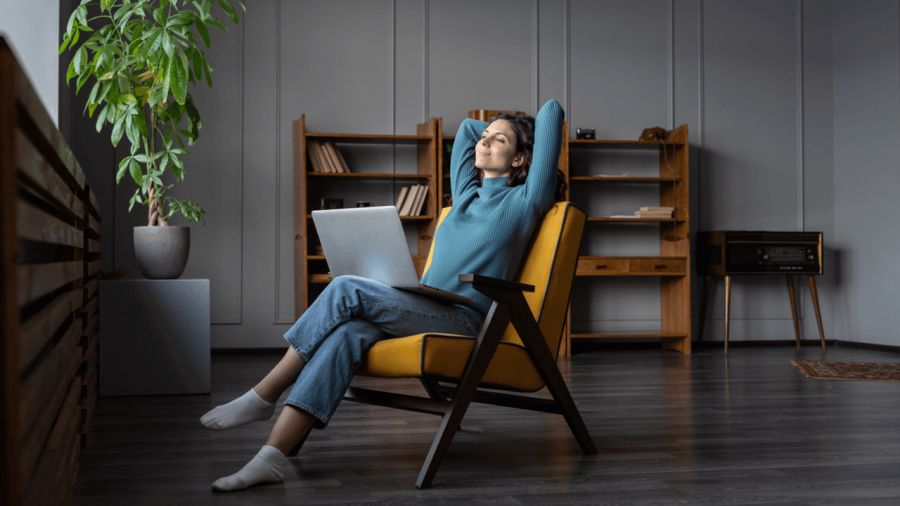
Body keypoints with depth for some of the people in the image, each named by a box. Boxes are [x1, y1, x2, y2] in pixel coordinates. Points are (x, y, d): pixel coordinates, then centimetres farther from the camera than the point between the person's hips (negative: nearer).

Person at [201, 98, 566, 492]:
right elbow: (467, 127, 38)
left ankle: (262, 397, -16)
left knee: (347, 291, -24)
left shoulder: (524, 201, 6)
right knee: (347, 333, -28)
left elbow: (552, 111, 8)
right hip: (426, 312, 6)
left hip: (463, 322, -6)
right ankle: (272, 457, -39)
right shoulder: (468, 193, 24)